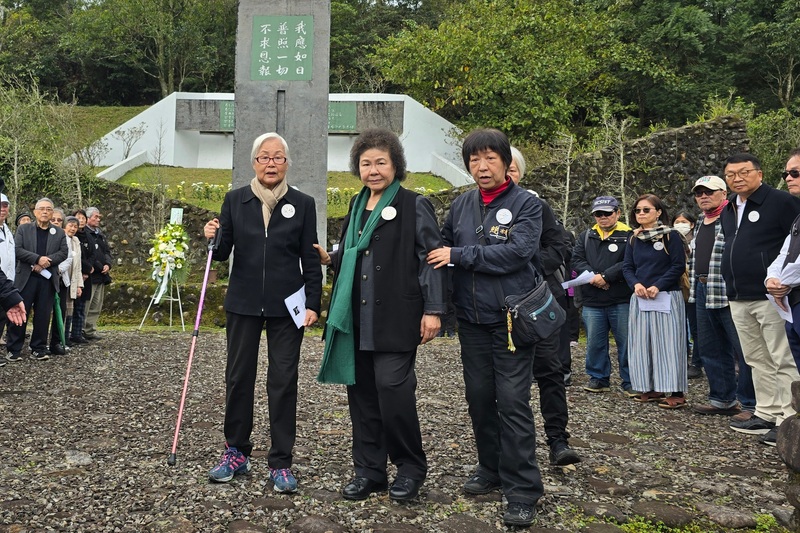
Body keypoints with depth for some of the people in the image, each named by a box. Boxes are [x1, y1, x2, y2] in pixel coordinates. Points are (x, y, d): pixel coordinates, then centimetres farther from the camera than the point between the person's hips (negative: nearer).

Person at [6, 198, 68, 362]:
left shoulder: (59, 232, 12)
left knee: (43, 316, 4)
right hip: (26, 278, -1)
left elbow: (63, 253, 2)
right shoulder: (23, 229, 8)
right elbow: (17, 250, -4)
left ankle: (39, 348, 12)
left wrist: (47, 262, -14)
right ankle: (14, 349, 7)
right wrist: (38, 259, -16)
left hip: (48, 279, 2)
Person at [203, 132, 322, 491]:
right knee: (238, 377, 8)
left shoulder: (302, 204, 2)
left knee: (283, 381, 1)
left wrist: (313, 304, -5)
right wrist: (213, 238, -15)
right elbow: (222, 253, 7)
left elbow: (310, 260, 2)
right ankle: (236, 452, 24)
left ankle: (281, 463, 10)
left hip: (286, 304, -1)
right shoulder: (235, 200, 5)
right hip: (243, 303, 2)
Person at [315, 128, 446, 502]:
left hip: (396, 317, -6)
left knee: (392, 388, -11)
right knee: (361, 391, 8)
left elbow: (432, 259, -6)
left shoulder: (414, 205, -2)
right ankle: (368, 469, 21)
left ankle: (410, 467, 11)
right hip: (357, 317, 6)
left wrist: (433, 310, -12)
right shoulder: (357, 206, 17)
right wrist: (328, 259, 7)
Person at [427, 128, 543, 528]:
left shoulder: (526, 204, -6)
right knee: (479, 397, 12)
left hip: (510, 318, -5)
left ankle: (522, 489, 4)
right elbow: (442, 252, 14)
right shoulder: (460, 206, 9)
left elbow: (517, 252, -19)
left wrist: (459, 255, -18)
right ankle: (491, 469, 29)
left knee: (513, 401, -5)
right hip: (471, 319, 5)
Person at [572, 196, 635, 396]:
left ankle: (629, 382, 13)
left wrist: (605, 276, -16)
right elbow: (577, 260, 4)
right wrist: (592, 276, -13)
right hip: (592, 301, 4)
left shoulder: (628, 236, -2)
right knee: (594, 342, 9)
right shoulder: (586, 236, 13)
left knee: (626, 342, 2)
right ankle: (598, 378, 23)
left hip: (622, 301, -4)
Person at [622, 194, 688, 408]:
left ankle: (677, 392, -3)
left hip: (666, 297, -6)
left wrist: (658, 286, -18)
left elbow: (679, 266, -9)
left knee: (668, 342, -6)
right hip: (640, 299, 6)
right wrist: (636, 284, -11)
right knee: (642, 343, 5)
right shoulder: (633, 239, 13)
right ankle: (651, 388, 14)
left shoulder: (671, 236, -4)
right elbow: (627, 267, 9)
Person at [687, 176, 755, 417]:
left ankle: (750, 404, 5)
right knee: (710, 348, 14)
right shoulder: (701, 222, 18)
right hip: (703, 291, 9)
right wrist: (693, 286, 22)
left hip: (729, 294, -9)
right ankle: (722, 399, 25)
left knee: (744, 349, -3)